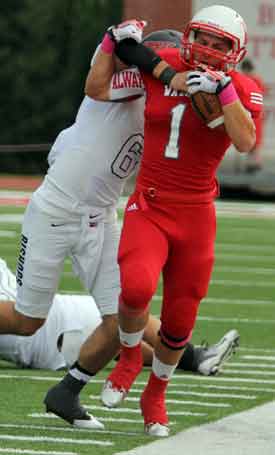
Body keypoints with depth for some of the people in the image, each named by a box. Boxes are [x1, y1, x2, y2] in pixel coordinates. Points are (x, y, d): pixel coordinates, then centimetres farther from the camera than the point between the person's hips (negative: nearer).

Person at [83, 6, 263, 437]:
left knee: (179, 320, 8)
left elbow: (246, 143, -22)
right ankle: (130, 356, 3)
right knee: (137, 286, -29)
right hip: (148, 208, -1)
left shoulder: (242, 91, -4)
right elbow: (98, 90, 7)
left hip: (195, 215, 1)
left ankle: (155, 394, 36)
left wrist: (222, 88, -25)